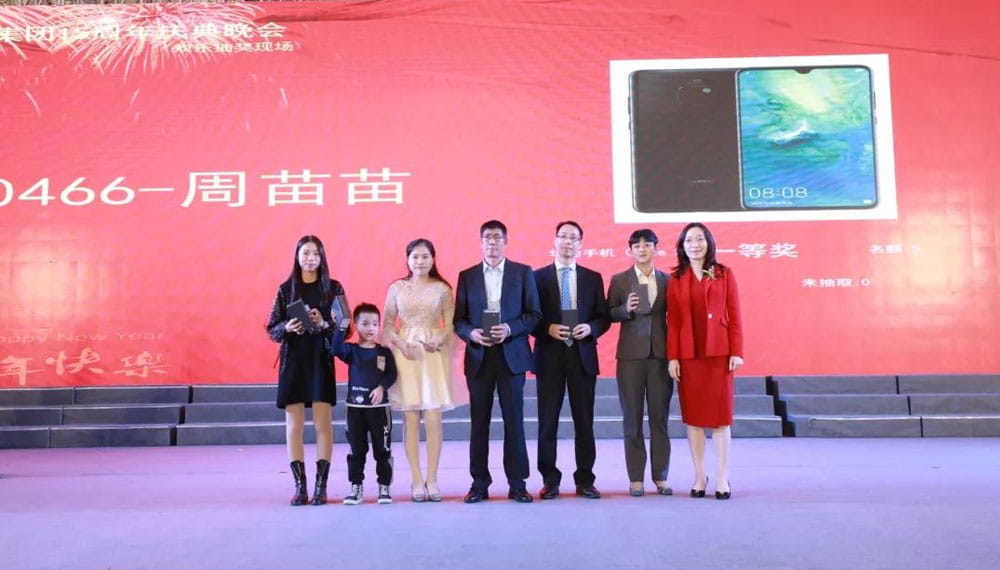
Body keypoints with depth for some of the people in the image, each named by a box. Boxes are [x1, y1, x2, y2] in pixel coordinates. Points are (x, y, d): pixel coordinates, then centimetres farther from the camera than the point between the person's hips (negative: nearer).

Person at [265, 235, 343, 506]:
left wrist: (324, 324, -16)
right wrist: (286, 328, -14)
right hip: (292, 362, 1)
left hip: (321, 361, -1)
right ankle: (300, 486, 8)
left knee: (323, 424, -3)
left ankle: (321, 486, 4)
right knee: (294, 425, 1)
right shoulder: (285, 289, 7)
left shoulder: (333, 288, 4)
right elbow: (271, 329, 7)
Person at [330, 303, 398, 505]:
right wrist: (342, 326, -27)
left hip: (379, 407, 0)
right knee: (356, 450, 7)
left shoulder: (384, 352, 3)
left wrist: (382, 388, -21)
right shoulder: (351, 350, 1)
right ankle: (356, 488, 16)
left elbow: (392, 374, -4)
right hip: (355, 407, 0)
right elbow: (335, 348, -18)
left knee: (382, 450, 5)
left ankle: (384, 488, 14)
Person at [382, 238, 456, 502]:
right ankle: (416, 480, 8)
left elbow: (450, 325, 4)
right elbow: (388, 324, 7)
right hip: (405, 354, 1)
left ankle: (432, 479, 7)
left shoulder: (442, 289, 4)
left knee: (433, 418, -3)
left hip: (434, 354, 0)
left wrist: (438, 341, -14)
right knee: (410, 418, 1)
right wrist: (401, 344, -9)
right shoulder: (397, 288, 6)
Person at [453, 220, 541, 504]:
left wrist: (510, 329, -14)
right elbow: (458, 319, 8)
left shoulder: (523, 273, 6)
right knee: (479, 421, 4)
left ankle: (517, 483, 8)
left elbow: (534, 314, 2)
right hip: (478, 356, 1)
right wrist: (471, 333, -13)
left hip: (512, 355, -1)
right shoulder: (467, 276, 10)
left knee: (514, 419, 0)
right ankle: (479, 483, 12)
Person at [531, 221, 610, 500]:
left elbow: (603, 317, 9)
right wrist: (548, 329, -15)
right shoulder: (538, 277, 4)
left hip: (583, 355, 2)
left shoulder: (593, 278, 10)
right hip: (549, 355, -1)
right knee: (548, 421, 2)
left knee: (584, 420, 5)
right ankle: (550, 481, 11)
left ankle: (585, 480, 14)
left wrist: (591, 328, -11)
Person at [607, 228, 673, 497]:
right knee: (632, 418, 3)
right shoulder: (619, 280, 5)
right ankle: (636, 478, 10)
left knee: (660, 416, 4)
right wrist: (626, 309, -15)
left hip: (660, 354, 1)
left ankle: (661, 477, 13)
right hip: (631, 355, -1)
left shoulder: (667, 280, 8)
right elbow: (609, 314, 4)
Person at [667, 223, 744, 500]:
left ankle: (722, 478, 9)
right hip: (688, 355, 1)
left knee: (720, 415, 1)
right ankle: (699, 476, 14)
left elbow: (734, 316, 2)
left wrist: (737, 352, -5)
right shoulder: (676, 279, 7)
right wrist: (672, 357, -3)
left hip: (719, 353, -1)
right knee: (692, 416, 5)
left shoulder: (724, 274, 5)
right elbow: (672, 321, 4)